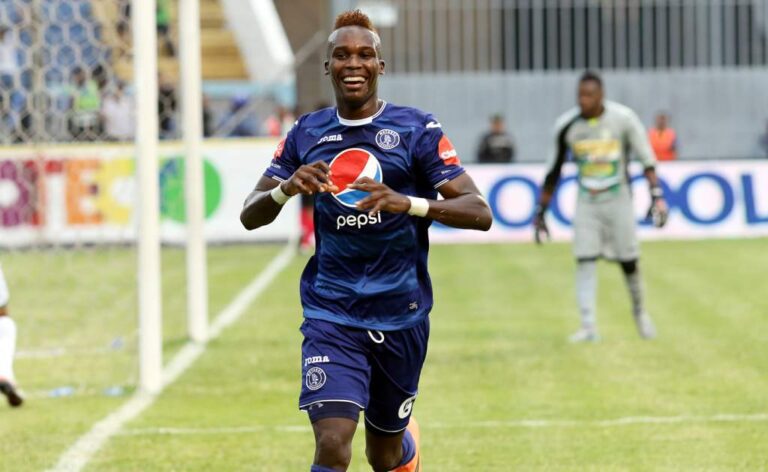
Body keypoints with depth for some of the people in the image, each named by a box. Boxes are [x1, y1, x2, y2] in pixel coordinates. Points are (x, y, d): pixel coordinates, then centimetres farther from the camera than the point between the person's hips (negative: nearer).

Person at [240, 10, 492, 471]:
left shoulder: (416, 129, -4)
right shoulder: (307, 134, 5)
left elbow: (479, 212, -13)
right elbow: (250, 216, 4)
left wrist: (408, 203, -31)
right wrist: (287, 188, -19)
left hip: (400, 315, -1)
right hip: (331, 316, 1)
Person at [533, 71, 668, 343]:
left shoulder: (623, 119, -11)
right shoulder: (567, 126, -7)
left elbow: (646, 158, -5)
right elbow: (553, 172, 3)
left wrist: (656, 195, -15)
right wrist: (541, 212, 4)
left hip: (618, 200, -1)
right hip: (586, 204, 1)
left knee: (628, 262, 4)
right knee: (585, 262, -10)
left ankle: (639, 310, 31)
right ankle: (589, 326, -12)